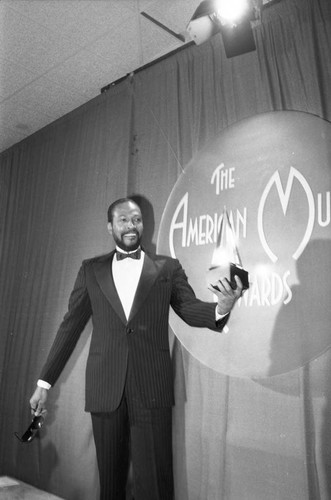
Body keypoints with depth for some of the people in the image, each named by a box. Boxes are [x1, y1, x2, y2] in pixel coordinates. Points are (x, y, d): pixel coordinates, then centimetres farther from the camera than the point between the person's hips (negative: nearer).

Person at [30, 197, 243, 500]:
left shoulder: (168, 268, 5)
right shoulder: (91, 270, 8)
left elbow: (191, 310, 0)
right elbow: (71, 326, 8)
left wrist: (221, 308, -22)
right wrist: (45, 382, 7)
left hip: (152, 389, -1)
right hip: (104, 389, 2)